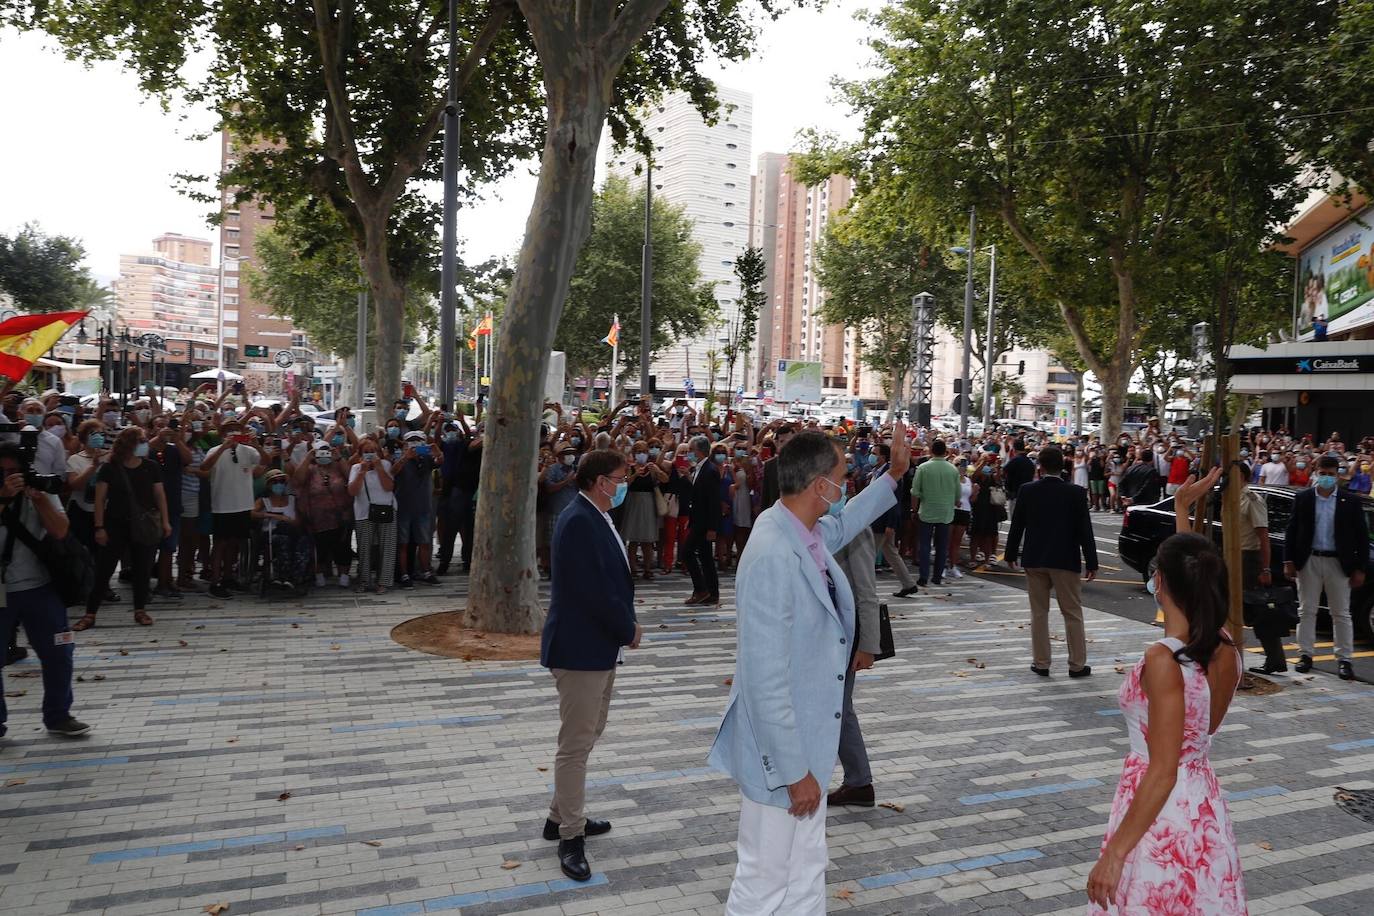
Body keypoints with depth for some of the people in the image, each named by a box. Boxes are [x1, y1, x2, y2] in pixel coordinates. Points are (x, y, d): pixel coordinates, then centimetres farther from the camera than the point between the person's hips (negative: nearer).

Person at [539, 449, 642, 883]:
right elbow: (593, 590, -25)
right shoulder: (578, 521, -21)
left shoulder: (596, 518, 10)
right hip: (579, 647, -11)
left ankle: (562, 815, 35)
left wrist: (626, 623, 0)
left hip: (599, 645, 11)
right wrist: (628, 629, -13)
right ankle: (570, 835, 12)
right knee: (576, 742, 0)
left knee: (588, 734, 21)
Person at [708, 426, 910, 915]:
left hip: (806, 745, 9)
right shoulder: (773, 556, -29)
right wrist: (795, 771, -22)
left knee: (806, 875, 23)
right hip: (781, 754, -9)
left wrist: (893, 474, 23)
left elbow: (842, 525, 26)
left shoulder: (803, 531, -2)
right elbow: (766, 681, -28)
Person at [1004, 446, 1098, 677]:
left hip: (1034, 560, 1)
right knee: (1073, 613, 9)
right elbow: (1085, 529, -8)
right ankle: (1077, 664, 13)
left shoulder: (1027, 490, -5)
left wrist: (1011, 554, 12)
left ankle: (1041, 663, 14)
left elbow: (1017, 525, 0)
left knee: (1039, 612, 10)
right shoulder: (1076, 493, -8)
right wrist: (1091, 563, -2)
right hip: (1065, 560, -1)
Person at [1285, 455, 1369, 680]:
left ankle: (1344, 659, 12)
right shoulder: (1303, 498, 2)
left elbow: (1362, 536, 1)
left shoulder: (1350, 501, 0)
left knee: (1341, 613, 5)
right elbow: (1291, 531, 3)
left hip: (1338, 563, -1)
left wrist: (1360, 569, -3)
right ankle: (1305, 655, 16)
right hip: (1309, 561, 1)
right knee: (1306, 611, 7)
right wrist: (1289, 561, -2)